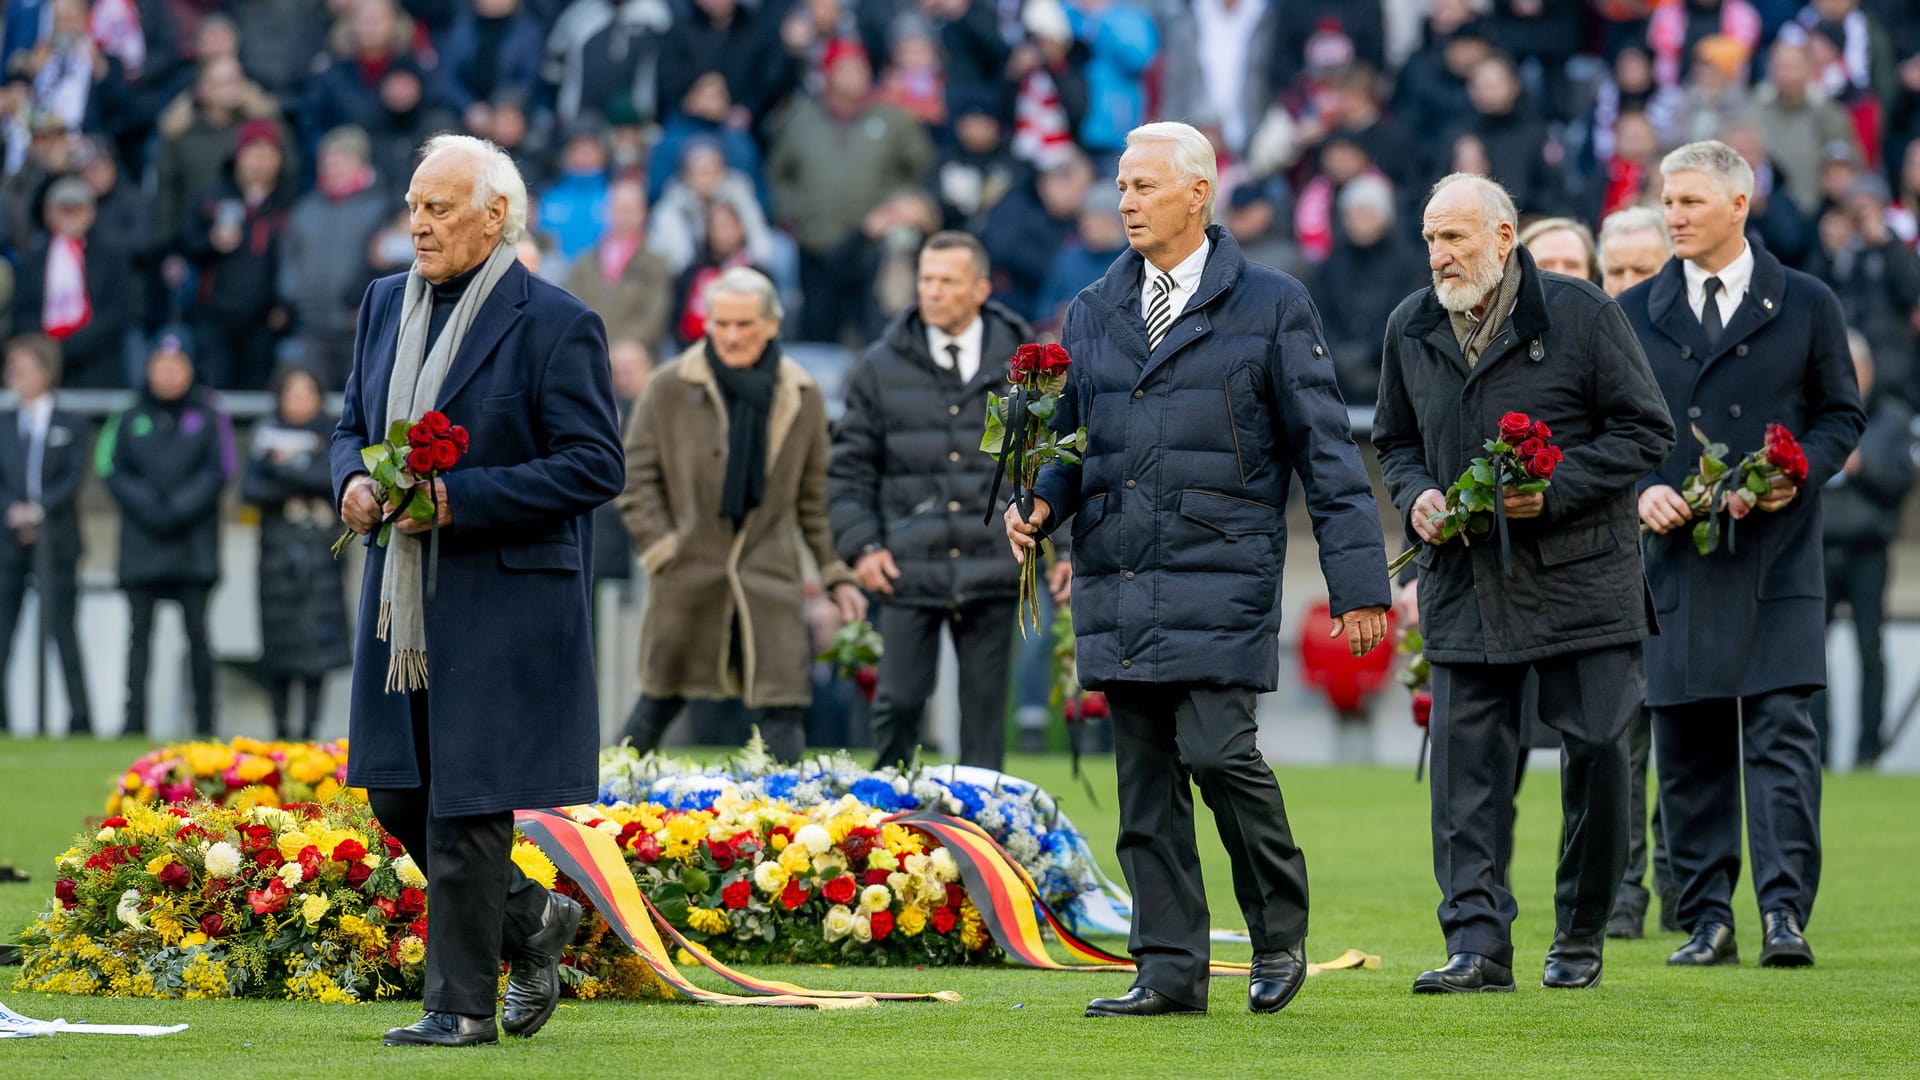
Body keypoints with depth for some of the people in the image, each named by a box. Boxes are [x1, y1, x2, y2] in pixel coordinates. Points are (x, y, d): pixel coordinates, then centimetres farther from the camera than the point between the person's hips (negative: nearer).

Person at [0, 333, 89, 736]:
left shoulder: (72, 426, 6)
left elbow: (73, 478, -4)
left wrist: (38, 510, -16)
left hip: (55, 541, -3)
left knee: (61, 630, -5)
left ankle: (80, 718, -3)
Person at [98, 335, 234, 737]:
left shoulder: (208, 419, 5)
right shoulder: (130, 420, 9)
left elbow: (217, 471, -1)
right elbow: (112, 470, 3)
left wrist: (179, 509, -12)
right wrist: (150, 509, -9)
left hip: (194, 544, -1)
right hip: (142, 542, 2)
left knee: (196, 631, -2)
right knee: (140, 632, -2)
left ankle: (204, 717, 1)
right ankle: (134, 717, -4)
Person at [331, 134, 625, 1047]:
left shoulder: (555, 324, -10)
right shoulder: (387, 305, 11)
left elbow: (594, 466, -13)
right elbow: (353, 427, 21)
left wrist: (457, 498, -20)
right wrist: (353, 482, -4)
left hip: (500, 601, -7)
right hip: (402, 596, 7)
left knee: (467, 807, -4)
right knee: (398, 795, 9)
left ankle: (462, 1006, 5)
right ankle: (531, 920, 30)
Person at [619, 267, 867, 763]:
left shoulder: (801, 396, 7)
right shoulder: (671, 388, 0)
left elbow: (815, 495, 14)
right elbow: (636, 478, 2)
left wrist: (837, 574, 11)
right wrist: (663, 551, -9)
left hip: (770, 575, 1)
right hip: (689, 573, -1)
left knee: (782, 713, -6)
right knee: (660, 702, 5)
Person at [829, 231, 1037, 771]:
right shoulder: (881, 367, 6)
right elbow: (849, 467, 10)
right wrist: (861, 544, -2)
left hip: (992, 570, 0)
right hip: (910, 572, 0)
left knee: (985, 707, 4)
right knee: (898, 703, -4)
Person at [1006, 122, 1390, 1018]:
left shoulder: (1269, 307, 2)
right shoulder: (1092, 313, 15)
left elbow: (1325, 451, 1)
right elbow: (1066, 437, 21)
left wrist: (1357, 582, -4)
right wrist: (1039, 506, -2)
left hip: (1220, 574, -5)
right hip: (1115, 577, 5)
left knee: (1218, 750, -15)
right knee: (1146, 777, 4)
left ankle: (1279, 933, 5)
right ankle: (1170, 970, 8)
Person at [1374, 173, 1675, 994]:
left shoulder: (1579, 314, -6)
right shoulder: (1411, 329, 8)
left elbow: (1645, 431, -4)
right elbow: (1395, 440, 20)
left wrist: (1555, 490, -15)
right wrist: (1415, 495, -2)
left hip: (1581, 579, -3)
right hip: (1464, 581, 3)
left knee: (1596, 755, 1)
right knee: (1465, 763, -5)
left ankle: (1581, 935, 15)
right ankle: (1476, 944, -6)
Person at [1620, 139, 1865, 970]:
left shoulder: (1805, 305, 6)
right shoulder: (1635, 314, 10)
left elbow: (1842, 413, 9)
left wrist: (1801, 473, -10)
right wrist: (1642, 490, -6)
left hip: (1776, 559, -2)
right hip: (1675, 560, 2)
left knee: (1780, 731, -11)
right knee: (1688, 749, 3)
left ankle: (1784, 913, -13)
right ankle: (1706, 920, 9)